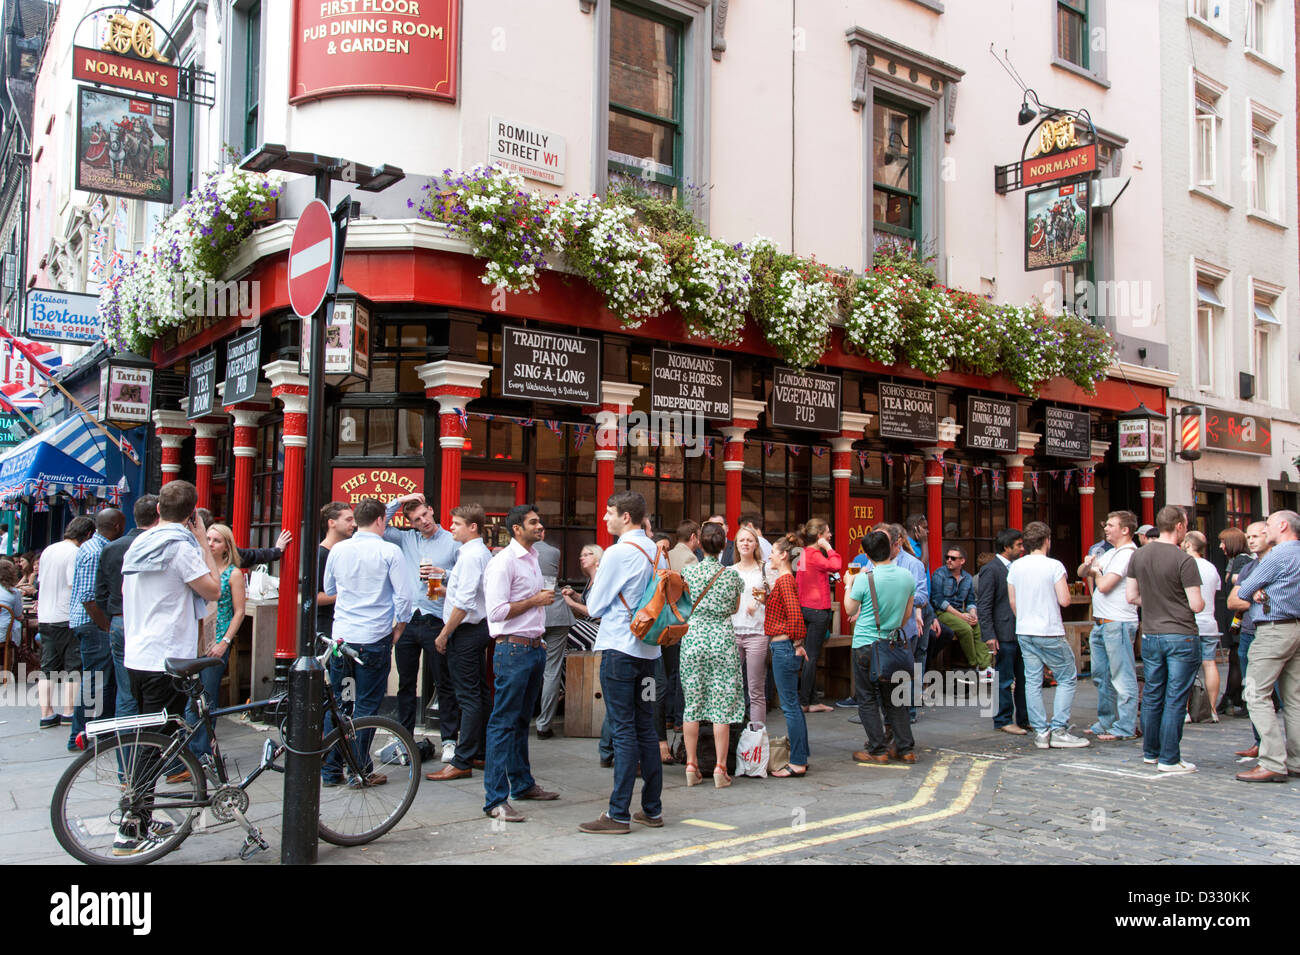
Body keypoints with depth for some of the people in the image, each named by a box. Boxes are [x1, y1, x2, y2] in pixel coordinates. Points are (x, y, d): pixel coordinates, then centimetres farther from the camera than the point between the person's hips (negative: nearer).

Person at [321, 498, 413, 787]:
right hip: (375, 639, -4)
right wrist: (398, 628, 5)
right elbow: (404, 597, -10)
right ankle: (360, 772, 9)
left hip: (341, 636, 4)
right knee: (366, 706, 4)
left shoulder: (337, 550, 3)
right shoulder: (389, 551, -10)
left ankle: (330, 771, 18)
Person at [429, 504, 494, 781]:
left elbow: (464, 603, -22)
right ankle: (481, 753, 21)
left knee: (469, 697, -7)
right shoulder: (483, 552, 14)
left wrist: (444, 634, -16)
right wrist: (445, 589, 17)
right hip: (480, 627, 11)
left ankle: (462, 762, -3)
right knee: (480, 694, 14)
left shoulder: (471, 555, -17)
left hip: (466, 631, -11)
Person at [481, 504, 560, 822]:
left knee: (522, 721, 18)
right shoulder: (504, 561, -13)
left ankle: (522, 783, 28)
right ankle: (495, 800, -5)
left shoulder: (532, 558, 16)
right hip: (513, 650, -9)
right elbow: (497, 611, -20)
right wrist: (536, 600, -14)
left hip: (534, 649, 9)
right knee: (503, 724, -7)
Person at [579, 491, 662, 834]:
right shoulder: (654, 551, 9)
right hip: (647, 649, 7)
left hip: (619, 648, -7)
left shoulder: (617, 552, -13)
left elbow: (594, 606, -7)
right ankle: (652, 809, 18)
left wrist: (594, 583, 11)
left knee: (623, 731, -5)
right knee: (645, 729, 12)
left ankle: (619, 815, 0)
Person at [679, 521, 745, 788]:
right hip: (723, 639, -1)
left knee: (692, 703, 9)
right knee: (722, 706, 2)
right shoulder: (732, 575, -4)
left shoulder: (689, 572, -2)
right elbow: (735, 609, 10)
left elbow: (684, 607, 10)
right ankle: (720, 768, 3)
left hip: (693, 638, 1)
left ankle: (691, 765, 13)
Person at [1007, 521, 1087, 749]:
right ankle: (1059, 730, 0)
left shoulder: (1015, 567, 5)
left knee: (1033, 681, 8)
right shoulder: (1054, 566, -11)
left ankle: (1041, 732, 8)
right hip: (1050, 632, -5)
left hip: (1024, 633, 5)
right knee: (1067, 678, 6)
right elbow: (1065, 600, -14)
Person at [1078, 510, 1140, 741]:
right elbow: (1082, 573, 21)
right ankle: (1105, 722, 25)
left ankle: (1126, 728, -1)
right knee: (1101, 676, 16)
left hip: (1118, 623, -10)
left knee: (1122, 677, -5)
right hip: (1101, 623, 10)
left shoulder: (1128, 554, -13)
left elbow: (1104, 585, -21)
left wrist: (1096, 572, 0)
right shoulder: (1112, 553, 17)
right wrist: (1087, 565, -2)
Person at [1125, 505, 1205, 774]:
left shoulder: (1138, 555, 3)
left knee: (1151, 697, 14)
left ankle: (1150, 752, 23)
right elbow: (1196, 605, -13)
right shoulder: (1184, 560, -14)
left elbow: (1132, 596, 8)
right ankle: (1169, 759, 3)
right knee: (1175, 700, -1)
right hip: (1182, 637, -5)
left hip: (1150, 636, 5)